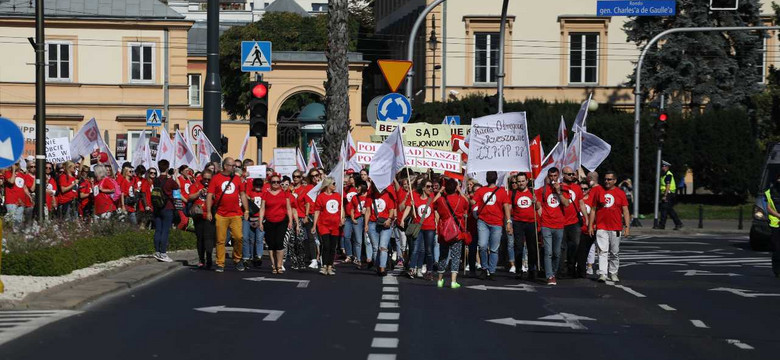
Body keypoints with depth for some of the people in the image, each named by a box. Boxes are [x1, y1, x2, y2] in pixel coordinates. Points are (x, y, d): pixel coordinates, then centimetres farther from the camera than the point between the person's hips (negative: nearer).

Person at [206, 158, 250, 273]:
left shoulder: (237, 178, 12)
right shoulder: (216, 178, 2)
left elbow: (242, 194, 17)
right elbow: (210, 195, 1)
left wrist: (246, 210, 12)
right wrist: (208, 212, -4)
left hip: (236, 214, 2)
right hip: (220, 215, -2)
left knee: (239, 237, -6)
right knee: (221, 240, -1)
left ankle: (237, 260, 14)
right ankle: (220, 264, 5)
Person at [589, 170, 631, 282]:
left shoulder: (620, 193, 5)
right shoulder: (598, 191, 7)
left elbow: (625, 211, 4)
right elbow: (593, 209, 10)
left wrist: (627, 226, -4)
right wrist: (591, 225, 5)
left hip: (616, 228, 1)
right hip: (601, 227, -1)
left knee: (615, 252, 7)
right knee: (602, 251, -9)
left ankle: (613, 273, 18)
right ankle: (602, 274, -12)